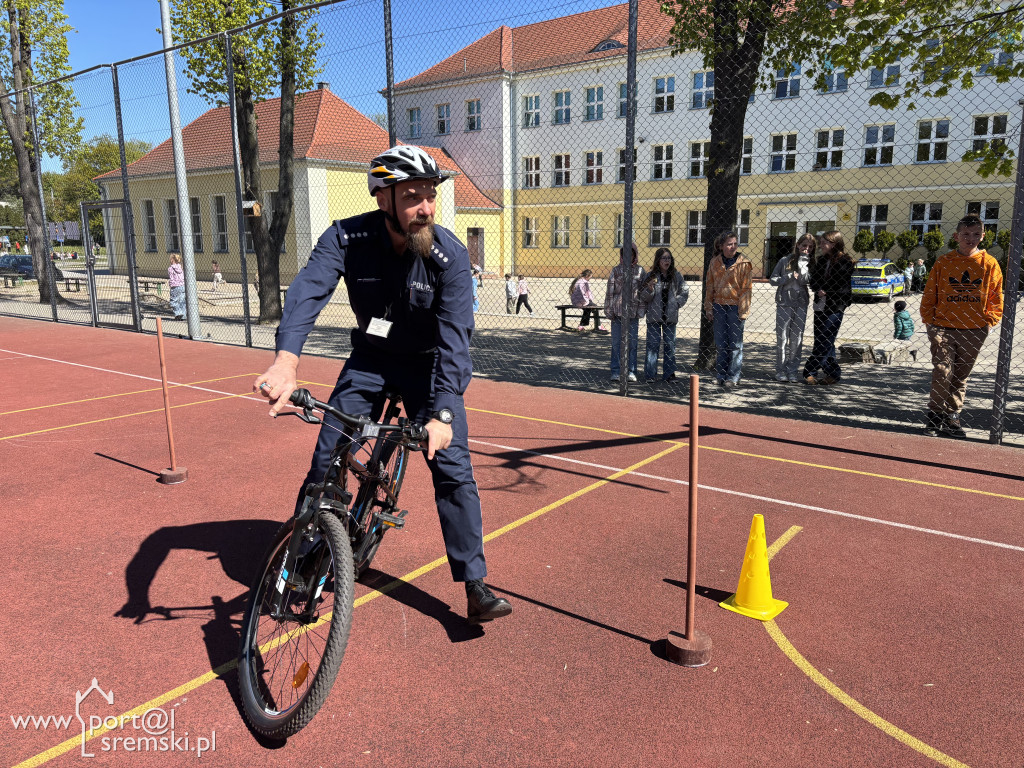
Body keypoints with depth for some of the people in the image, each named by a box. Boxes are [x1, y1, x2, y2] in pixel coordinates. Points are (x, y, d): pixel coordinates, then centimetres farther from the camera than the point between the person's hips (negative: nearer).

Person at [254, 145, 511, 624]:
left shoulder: (449, 255, -24)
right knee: (325, 463, -1)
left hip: (428, 365, -1)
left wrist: (441, 413, -41)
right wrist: (286, 360, -53)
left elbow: (455, 338, -29)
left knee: (453, 468, -10)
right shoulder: (346, 238, -19)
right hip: (369, 360, 2)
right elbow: (308, 290, -34)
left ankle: (476, 587, 1)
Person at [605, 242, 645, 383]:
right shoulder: (616, 270, 5)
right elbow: (610, 290, 3)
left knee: (632, 342, 4)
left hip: (633, 312, 0)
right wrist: (608, 310, -2)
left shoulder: (640, 271, 6)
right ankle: (616, 371, 10)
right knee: (616, 342, 3)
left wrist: (641, 310, -3)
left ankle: (631, 371, 13)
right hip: (617, 311, 0)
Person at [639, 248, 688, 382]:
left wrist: (676, 303, -1)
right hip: (654, 315, -2)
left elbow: (685, 292, 13)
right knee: (653, 344, -1)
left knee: (670, 344, 6)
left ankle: (669, 374, 13)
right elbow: (643, 298, -1)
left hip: (670, 316, 2)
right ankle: (650, 374, 4)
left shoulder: (676, 276, 5)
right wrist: (650, 289, -19)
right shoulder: (651, 275, -2)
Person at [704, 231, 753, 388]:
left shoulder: (744, 263, -4)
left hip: (735, 307, -3)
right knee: (721, 343, 9)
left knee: (735, 344, 1)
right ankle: (721, 375, 17)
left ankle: (733, 377, 7)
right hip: (719, 306, 4)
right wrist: (709, 308, 8)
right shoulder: (715, 262, 6)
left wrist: (743, 310, -11)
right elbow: (710, 286, 11)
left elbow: (746, 288, -5)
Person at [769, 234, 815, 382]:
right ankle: (780, 370, 7)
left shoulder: (810, 264, 8)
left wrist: (803, 259, -10)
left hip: (801, 304, 2)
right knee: (782, 338, -1)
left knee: (797, 339, 3)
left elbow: (805, 280, -9)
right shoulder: (785, 261, 3)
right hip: (784, 302, -2)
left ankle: (792, 370, 11)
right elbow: (772, 280, 1)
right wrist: (789, 277, -13)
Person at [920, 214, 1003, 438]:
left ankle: (952, 418, 18)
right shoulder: (943, 262, 2)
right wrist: (929, 320, -1)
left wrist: (989, 320, -2)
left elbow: (996, 297, 8)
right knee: (942, 373, -6)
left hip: (974, 331, 1)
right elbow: (929, 294, 6)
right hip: (943, 327, -1)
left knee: (961, 377, 9)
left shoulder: (989, 263, 4)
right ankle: (935, 417, 4)